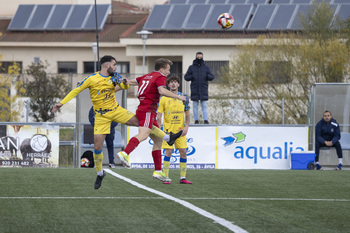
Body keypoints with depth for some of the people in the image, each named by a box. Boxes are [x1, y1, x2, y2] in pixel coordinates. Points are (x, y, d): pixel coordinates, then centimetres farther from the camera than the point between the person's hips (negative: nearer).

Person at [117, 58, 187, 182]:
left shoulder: (148, 76, 22)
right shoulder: (160, 77, -3)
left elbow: (132, 82, 29)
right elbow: (162, 90, -21)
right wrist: (177, 97, -16)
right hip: (147, 110, -10)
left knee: (158, 140, 14)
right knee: (143, 134, -31)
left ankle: (158, 171, 12)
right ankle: (125, 153, -53)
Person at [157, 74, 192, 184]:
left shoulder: (183, 97, 6)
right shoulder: (164, 98, -1)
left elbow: (187, 113, 10)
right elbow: (159, 115, -1)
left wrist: (186, 127, -2)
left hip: (180, 130, 3)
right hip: (168, 129, -3)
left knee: (183, 152, -1)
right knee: (168, 152, -9)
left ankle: (183, 177, 6)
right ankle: (166, 177, -4)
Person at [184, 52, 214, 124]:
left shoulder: (206, 67, 10)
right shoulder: (191, 67, 9)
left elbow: (212, 77, 9)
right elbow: (186, 77, 8)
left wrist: (207, 76, -13)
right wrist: (192, 77, -12)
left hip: (203, 90, 0)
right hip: (194, 90, 0)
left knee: (204, 105, -3)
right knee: (195, 106, 2)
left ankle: (206, 119, -4)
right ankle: (196, 120, 5)